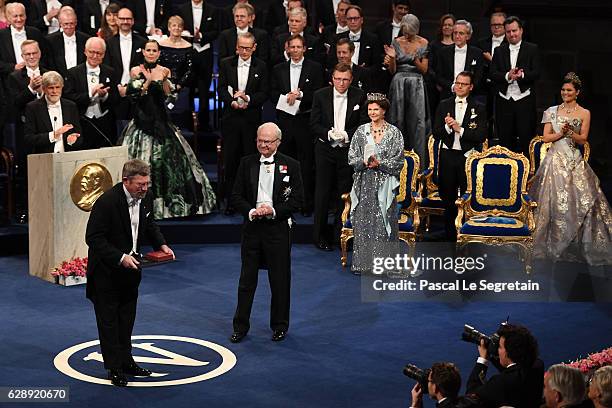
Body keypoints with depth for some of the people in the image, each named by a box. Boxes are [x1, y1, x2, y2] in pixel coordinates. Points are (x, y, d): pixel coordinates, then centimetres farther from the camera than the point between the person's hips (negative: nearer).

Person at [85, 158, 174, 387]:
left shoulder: (145, 197, -5)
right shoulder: (107, 202, -27)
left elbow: (149, 225, 13)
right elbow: (94, 238, -25)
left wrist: (161, 244, -4)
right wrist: (120, 257, -32)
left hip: (130, 266, 7)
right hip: (107, 269, -7)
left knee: (127, 318, 17)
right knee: (109, 320, 2)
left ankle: (126, 361, 29)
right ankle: (114, 368, 11)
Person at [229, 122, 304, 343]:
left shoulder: (290, 165, -2)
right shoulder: (247, 163, 4)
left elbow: (297, 200, -4)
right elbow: (236, 196, 4)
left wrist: (274, 210, -16)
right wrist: (251, 211, -13)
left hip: (278, 228, -2)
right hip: (252, 227, 2)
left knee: (280, 280, 6)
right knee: (247, 279, 7)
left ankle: (280, 326, 20)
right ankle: (240, 326, 16)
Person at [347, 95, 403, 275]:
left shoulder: (394, 132, 1)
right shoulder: (361, 131, 7)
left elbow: (398, 162, -2)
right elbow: (352, 158, 6)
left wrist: (379, 163, -15)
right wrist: (364, 162, -13)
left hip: (384, 185, -2)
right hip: (364, 184, 2)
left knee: (383, 222, -2)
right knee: (362, 222, 2)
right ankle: (362, 262, 9)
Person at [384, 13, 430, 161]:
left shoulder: (423, 43, 0)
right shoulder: (396, 42, 4)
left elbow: (424, 70, 0)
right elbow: (392, 70, 4)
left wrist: (416, 60, -19)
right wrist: (392, 58, -15)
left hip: (416, 84, -1)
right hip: (399, 84, 1)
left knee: (417, 121, -6)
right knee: (398, 121, 0)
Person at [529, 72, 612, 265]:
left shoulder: (584, 113, 5)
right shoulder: (553, 111, 10)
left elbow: (583, 139, 1)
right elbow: (546, 137, 5)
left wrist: (570, 132, -16)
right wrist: (561, 133, -11)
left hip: (574, 161, -1)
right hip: (555, 159, 1)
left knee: (580, 201, -8)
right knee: (554, 200, -5)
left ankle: (579, 243, 1)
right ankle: (555, 242, 2)